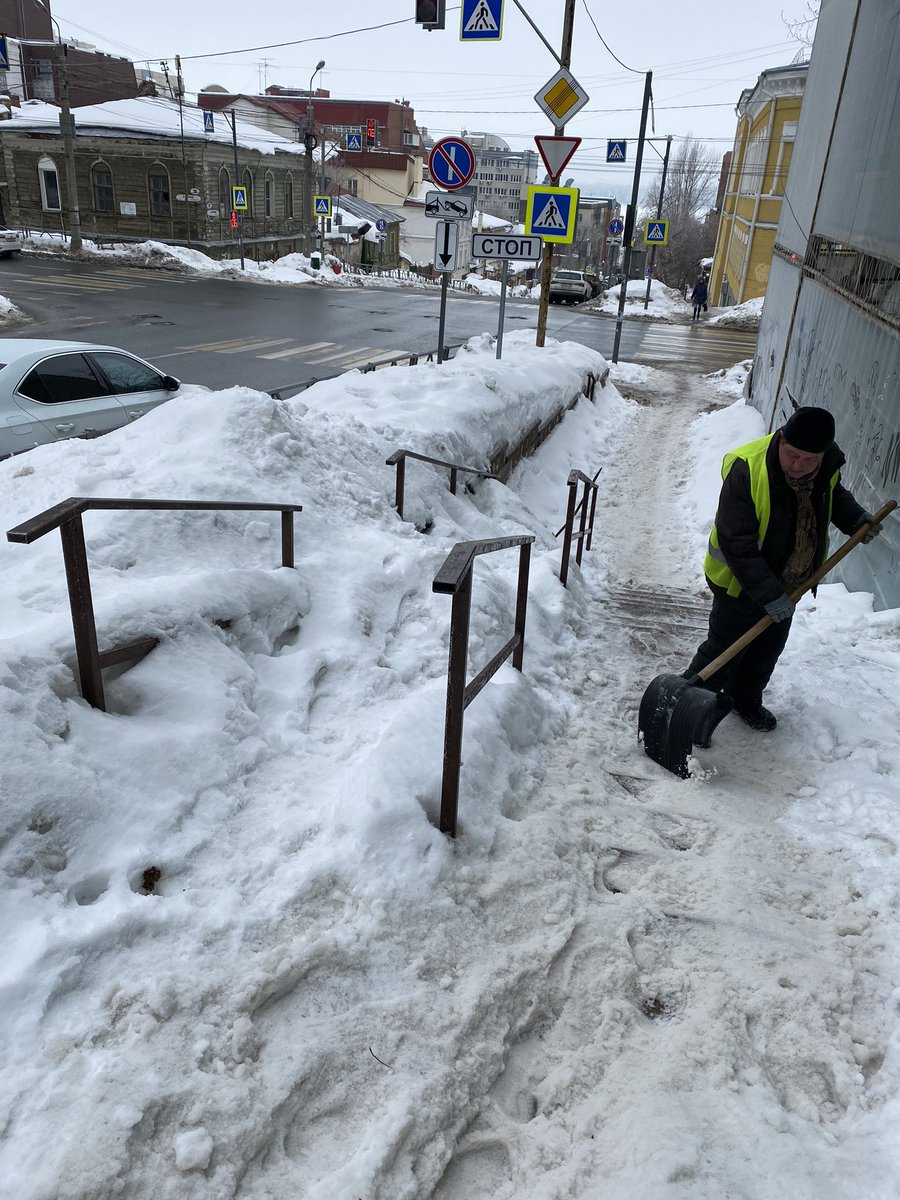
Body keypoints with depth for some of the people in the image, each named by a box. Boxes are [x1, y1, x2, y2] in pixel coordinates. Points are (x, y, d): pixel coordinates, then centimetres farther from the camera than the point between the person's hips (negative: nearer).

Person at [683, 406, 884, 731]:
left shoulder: (828, 463, -12)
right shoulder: (746, 470, -33)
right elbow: (736, 544, -30)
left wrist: (856, 518, -4)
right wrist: (770, 595, -29)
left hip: (787, 582, 6)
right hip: (739, 582, -6)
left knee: (768, 650, 20)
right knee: (725, 649, 5)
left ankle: (745, 699, 42)